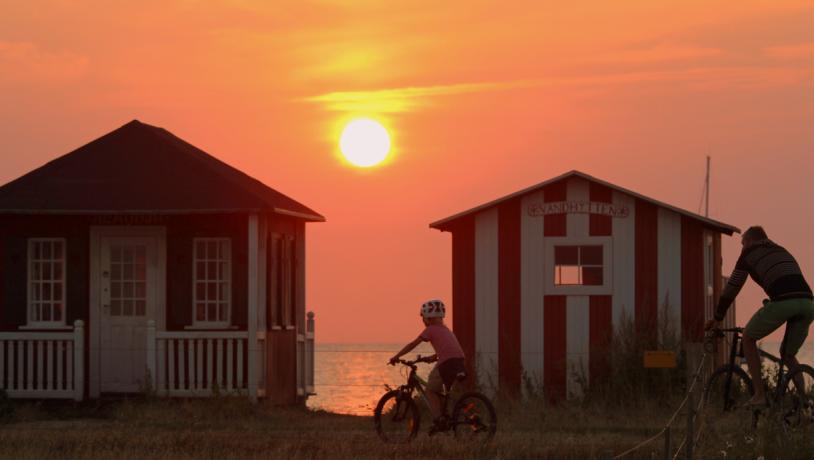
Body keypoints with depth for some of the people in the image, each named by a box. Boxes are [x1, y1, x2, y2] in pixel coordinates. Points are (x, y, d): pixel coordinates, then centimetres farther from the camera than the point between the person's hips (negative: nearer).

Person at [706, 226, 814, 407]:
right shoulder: (782, 251, 36)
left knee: (748, 337, 17)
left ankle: (759, 395, 9)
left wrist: (717, 318, 32)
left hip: (783, 301, -5)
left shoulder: (749, 253, 19)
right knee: (788, 354, 24)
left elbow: (732, 288, 21)